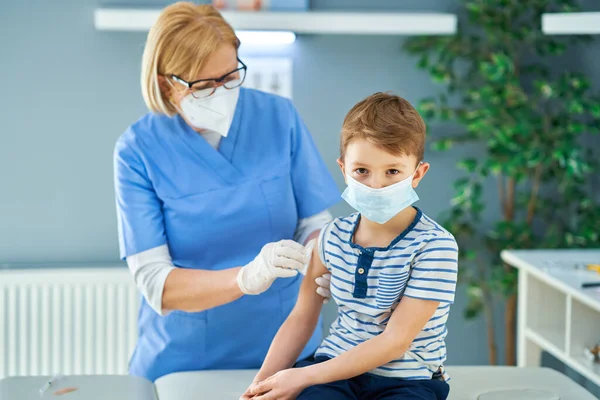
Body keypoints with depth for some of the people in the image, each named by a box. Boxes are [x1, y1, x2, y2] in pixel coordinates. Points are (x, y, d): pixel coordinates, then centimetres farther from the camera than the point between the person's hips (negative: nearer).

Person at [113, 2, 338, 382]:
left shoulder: (280, 116, -4)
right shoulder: (138, 150, -9)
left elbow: (315, 223, 2)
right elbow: (156, 285, -14)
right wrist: (246, 277, -30)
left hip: (285, 347, 2)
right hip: (183, 358, -1)